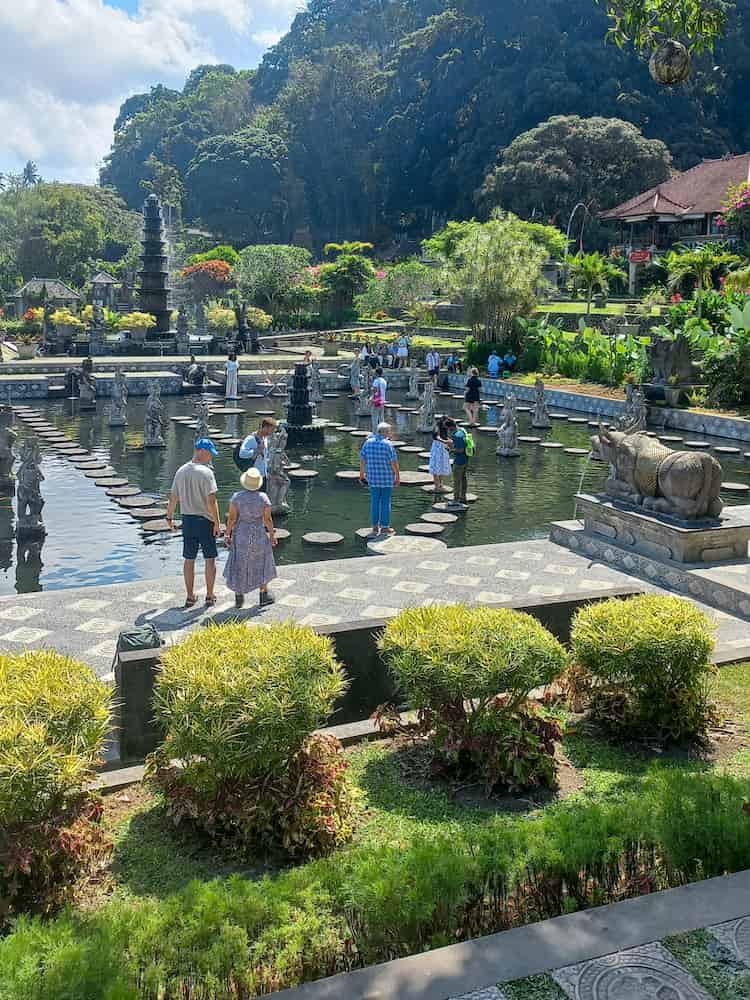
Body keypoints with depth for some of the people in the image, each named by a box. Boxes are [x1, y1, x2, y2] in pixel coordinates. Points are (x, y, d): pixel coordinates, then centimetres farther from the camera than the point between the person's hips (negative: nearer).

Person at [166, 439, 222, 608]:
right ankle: (210, 596, 15)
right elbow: (211, 501, -20)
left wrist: (169, 518, 19)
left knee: (189, 559, 12)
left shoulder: (181, 471, 3)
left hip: (187, 520, 5)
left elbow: (173, 498, 7)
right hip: (205, 520, -5)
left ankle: (190, 596, 17)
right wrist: (217, 522, -13)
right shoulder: (206, 472, -15)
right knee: (210, 559, 9)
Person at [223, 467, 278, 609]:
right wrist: (272, 534, 3)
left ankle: (239, 597, 14)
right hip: (259, 534, 0)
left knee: (240, 566, 11)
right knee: (260, 564, 16)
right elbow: (268, 519, -9)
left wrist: (228, 534, 0)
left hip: (241, 534, 0)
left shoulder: (237, 496, -13)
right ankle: (264, 595, 20)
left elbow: (232, 517, -11)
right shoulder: (263, 497, -13)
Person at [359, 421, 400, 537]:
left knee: (374, 502, 12)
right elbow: (394, 462, -14)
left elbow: (362, 459, 5)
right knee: (386, 503, 5)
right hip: (387, 477, -4)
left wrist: (362, 474, 15)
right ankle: (385, 527, 10)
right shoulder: (387, 444, -14)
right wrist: (398, 477, -5)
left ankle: (375, 527, 15)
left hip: (373, 477, 4)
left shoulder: (368, 442, 1)